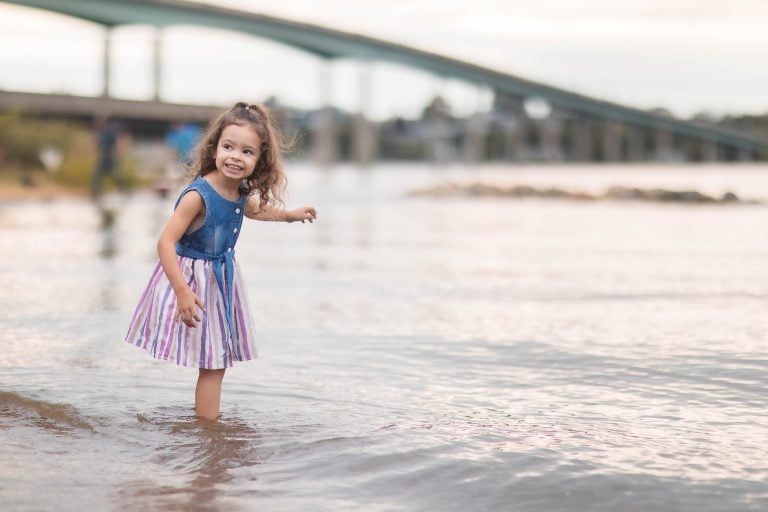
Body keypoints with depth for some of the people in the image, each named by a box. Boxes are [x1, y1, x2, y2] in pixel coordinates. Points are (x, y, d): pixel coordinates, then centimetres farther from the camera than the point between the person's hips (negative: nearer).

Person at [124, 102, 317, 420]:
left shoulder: (240, 192, -3)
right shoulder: (198, 196, -27)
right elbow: (165, 242, -29)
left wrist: (289, 214, 32)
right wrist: (182, 291, -35)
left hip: (221, 278, 8)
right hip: (194, 281, -8)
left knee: (219, 359, 16)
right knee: (212, 363, -3)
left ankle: (207, 422, 30)